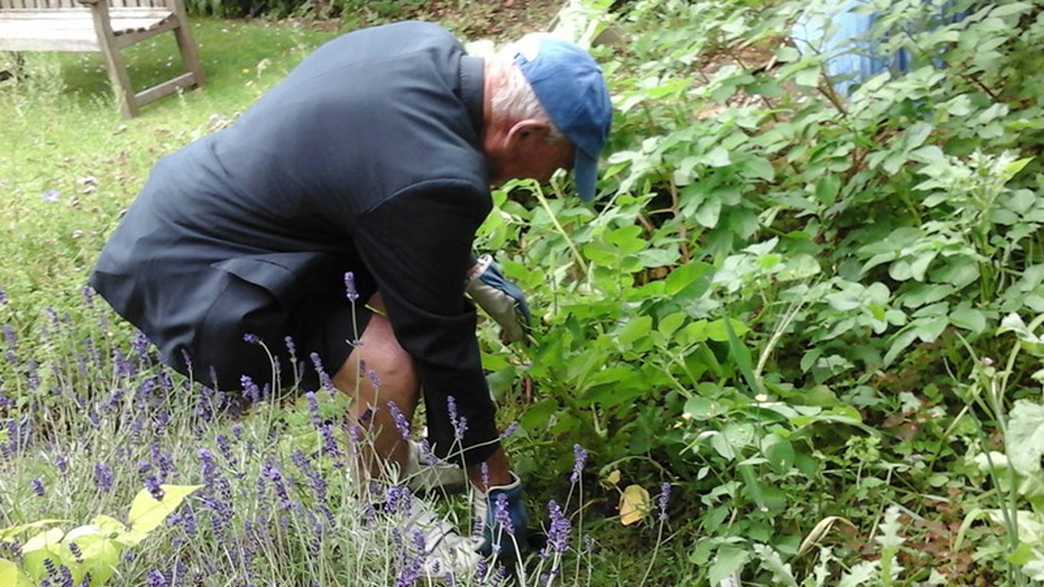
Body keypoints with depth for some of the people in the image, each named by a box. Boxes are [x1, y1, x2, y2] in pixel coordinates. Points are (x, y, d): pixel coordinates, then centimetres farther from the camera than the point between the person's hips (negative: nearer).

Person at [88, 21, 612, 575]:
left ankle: (389, 469, 22)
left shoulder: (427, 47, -3)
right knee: (388, 366, -25)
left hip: (192, 209, 10)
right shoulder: (434, 179, -29)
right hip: (183, 269, -10)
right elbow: (439, 340, -19)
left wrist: (468, 269, 14)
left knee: (408, 283, 14)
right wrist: (496, 485, -8)